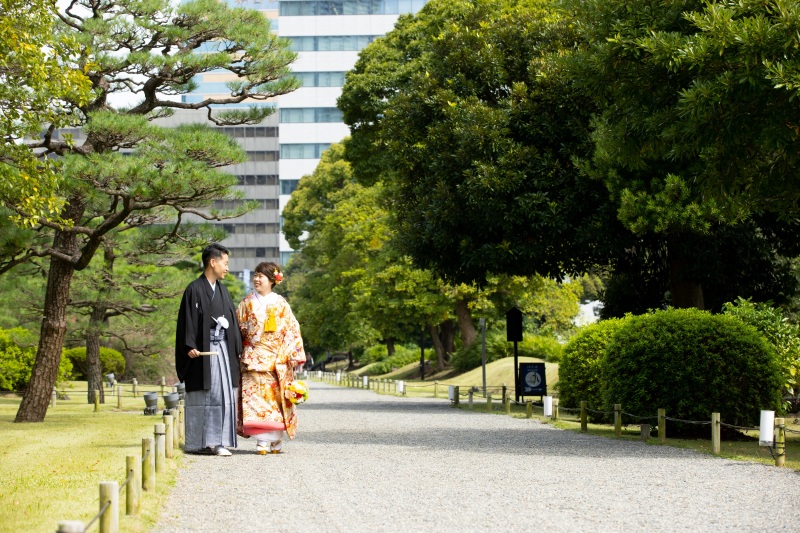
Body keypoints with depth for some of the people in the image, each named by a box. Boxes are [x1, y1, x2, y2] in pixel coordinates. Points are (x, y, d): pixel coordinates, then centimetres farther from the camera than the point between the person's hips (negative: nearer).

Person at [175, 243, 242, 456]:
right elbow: (188, 320, -9)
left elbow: (231, 320, 17)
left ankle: (217, 441, 2)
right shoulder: (194, 289, -5)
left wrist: (237, 349, 12)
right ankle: (196, 443, 4)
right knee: (202, 396, -2)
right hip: (202, 351, -6)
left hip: (223, 349, 6)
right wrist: (190, 347, -19)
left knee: (224, 395, 0)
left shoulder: (222, 290, 15)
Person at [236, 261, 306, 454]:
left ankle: (276, 440, 9)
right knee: (256, 397, -10)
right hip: (254, 357, 0)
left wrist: (293, 356, -2)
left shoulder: (280, 304, 6)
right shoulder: (247, 303, 10)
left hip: (276, 359, 0)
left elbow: (291, 329, 5)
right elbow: (238, 328, 9)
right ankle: (262, 441, -11)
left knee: (276, 398, -1)